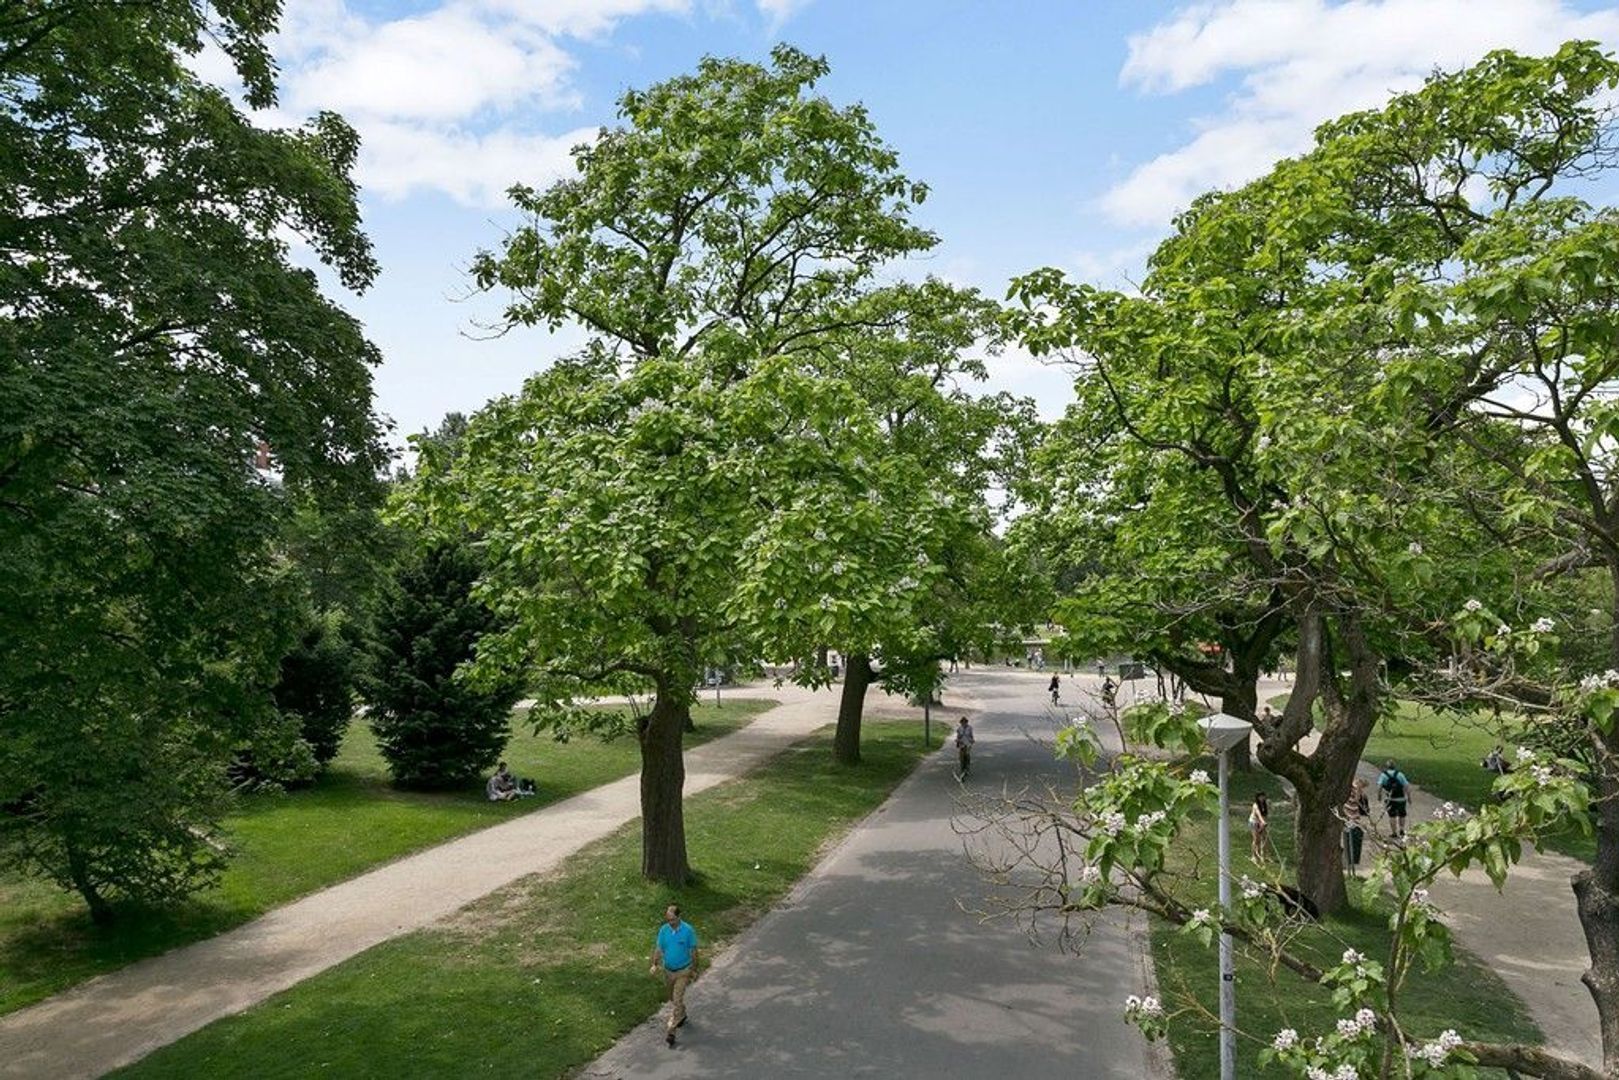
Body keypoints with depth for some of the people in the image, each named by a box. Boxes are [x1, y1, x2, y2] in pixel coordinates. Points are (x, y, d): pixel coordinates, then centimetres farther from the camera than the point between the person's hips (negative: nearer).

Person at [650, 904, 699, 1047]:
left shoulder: (688, 930, -19)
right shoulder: (663, 930, -10)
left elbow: (693, 951, -9)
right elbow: (659, 948, -1)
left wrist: (694, 970, -3)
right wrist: (655, 964, -16)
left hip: (683, 971, -4)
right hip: (668, 970, 4)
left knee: (677, 1000, -10)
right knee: (673, 998, 22)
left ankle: (670, 1030, -7)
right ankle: (681, 1015, 47)